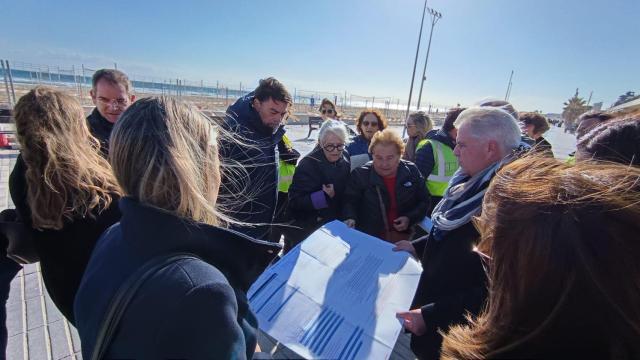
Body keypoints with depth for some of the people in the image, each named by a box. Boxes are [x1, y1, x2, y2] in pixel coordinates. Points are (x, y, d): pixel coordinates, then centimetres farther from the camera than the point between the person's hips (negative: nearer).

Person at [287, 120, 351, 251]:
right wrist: (324, 196, -33)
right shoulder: (308, 164, -23)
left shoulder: (345, 163, -3)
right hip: (307, 231, -6)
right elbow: (295, 201, -25)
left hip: (334, 226, 6)